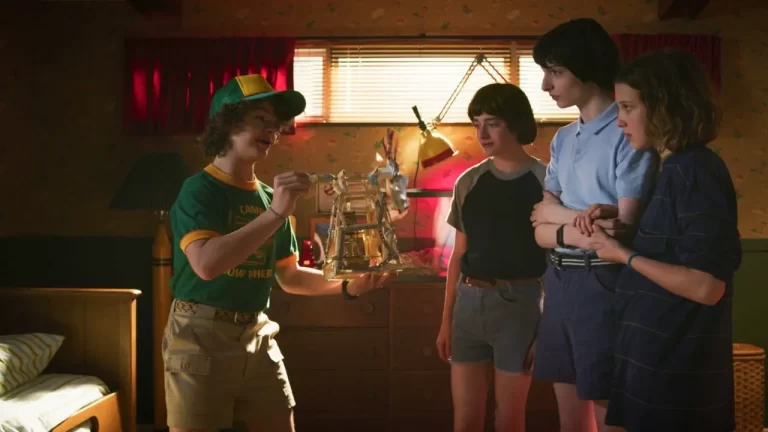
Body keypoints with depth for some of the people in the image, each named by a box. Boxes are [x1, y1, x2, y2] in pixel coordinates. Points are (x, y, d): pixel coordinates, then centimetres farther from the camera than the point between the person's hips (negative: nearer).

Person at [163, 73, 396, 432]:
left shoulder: (269, 196, 9)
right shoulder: (199, 189, -10)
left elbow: (288, 276, 14)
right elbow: (206, 263, -27)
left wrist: (347, 286, 0)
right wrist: (275, 213, -29)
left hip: (258, 337, 6)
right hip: (202, 337, -6)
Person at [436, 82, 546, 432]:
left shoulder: (545, 181, -4)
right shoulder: (468, 181, 8)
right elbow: (458, 255, 12)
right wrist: (446, 320, 12)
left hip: (519, 302, -4)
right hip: (469, 302, 4)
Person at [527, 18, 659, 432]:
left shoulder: (627, 133, -11)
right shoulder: (563, 138, 12)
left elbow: (624, 228, -16)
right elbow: (541, 222, 9)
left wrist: (559, 215, -2)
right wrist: (581, 223, -12)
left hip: (603, 283, -7)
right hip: (559, 281, 7)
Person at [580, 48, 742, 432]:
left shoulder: (696, 171, -18)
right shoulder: (678, 169, 10)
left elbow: (706, 286, -25)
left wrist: (623, 255, -16)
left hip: (676, 363, -9)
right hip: (661, 353, 9)